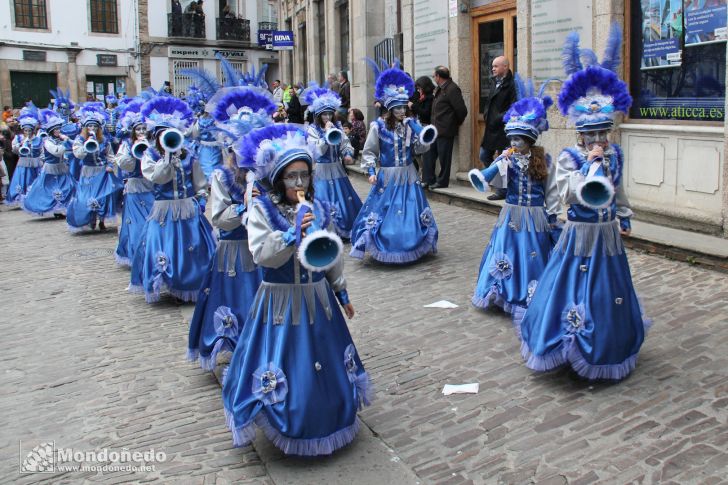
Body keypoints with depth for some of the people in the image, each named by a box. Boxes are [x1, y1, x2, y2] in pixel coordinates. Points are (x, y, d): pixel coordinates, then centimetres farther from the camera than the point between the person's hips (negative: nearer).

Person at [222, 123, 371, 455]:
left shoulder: (320, 209, 3)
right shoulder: (261, 210, -9)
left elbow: (332, 256, 12)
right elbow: (261, 255, -21)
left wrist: (342, 292, 17)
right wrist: (292, 235, -31)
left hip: (317, 298, 4)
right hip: (281, 302, -4)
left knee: (324, 362, 15)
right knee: (285, 370, 5)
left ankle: (327, 422, 38)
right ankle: (287, 428, 29)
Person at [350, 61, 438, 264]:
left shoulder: (411, 125, 3)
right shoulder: (379, 126, -8)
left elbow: (418, 149, 2)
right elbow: (369, 151, -4)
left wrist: (425, 140, -17)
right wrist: (371, 171, -14)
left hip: (408, 176, 3)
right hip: (387, 176, -3)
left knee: (411, 210, 8)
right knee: (384, 211, 1)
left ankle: (414, 246, 22)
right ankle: (383, 247, 14)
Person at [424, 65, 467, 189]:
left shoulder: (452, 89, -15)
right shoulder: (439, 89, 14)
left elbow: (462, 110, -18)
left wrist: (457, 123, -4)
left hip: (445, 130, -9)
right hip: (435, 129, 10)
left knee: (444, 157, 0)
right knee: (429, 154, 11)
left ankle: (442, 182, 10)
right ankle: (428, 180, 19)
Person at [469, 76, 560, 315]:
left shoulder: (544, 160, -2)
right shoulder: (506, 159, -2)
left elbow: (551, 191, 3)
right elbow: (483, 179, -14)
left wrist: (552, 216, 3)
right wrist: (501, 163, -26)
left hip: (535, 217, -1)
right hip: (511, 215, 1)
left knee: (532, 256, 4)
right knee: (507, 254, 4)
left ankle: (530, 296, 18)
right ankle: (504, 292, 19)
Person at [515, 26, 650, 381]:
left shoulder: (615, 155, 4)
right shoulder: (568, 158, -14)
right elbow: (574, 194, -27)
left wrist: (624, 218, 21)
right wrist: (591, 163, -24)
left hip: (608, 236, 6)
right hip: (580, 235, -6)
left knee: (608, 293, 17)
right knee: (576, 293, 1)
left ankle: (607, 348, 36)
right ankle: (571, 345, 18)